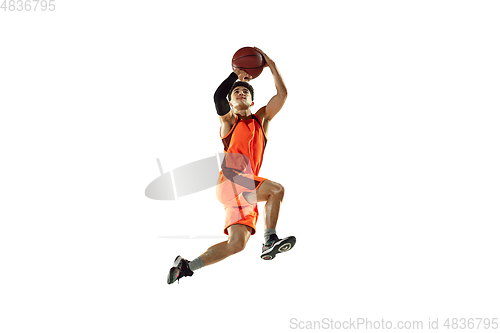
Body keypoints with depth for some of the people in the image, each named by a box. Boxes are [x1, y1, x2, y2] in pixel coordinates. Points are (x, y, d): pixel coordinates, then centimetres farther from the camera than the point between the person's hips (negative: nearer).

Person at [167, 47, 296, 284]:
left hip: (247, 188, 5)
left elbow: (282, 95, 10)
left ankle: (186, 266, 5)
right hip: (229, 181, -5)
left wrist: (271, 65, 8)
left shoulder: (262, 119, 20)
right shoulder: (228, 120, 7)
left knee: (237, 242, -5)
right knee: (276, 189, -26)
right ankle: (270, 241, -19)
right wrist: (235, 75, -8)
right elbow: (218, 97, -15)